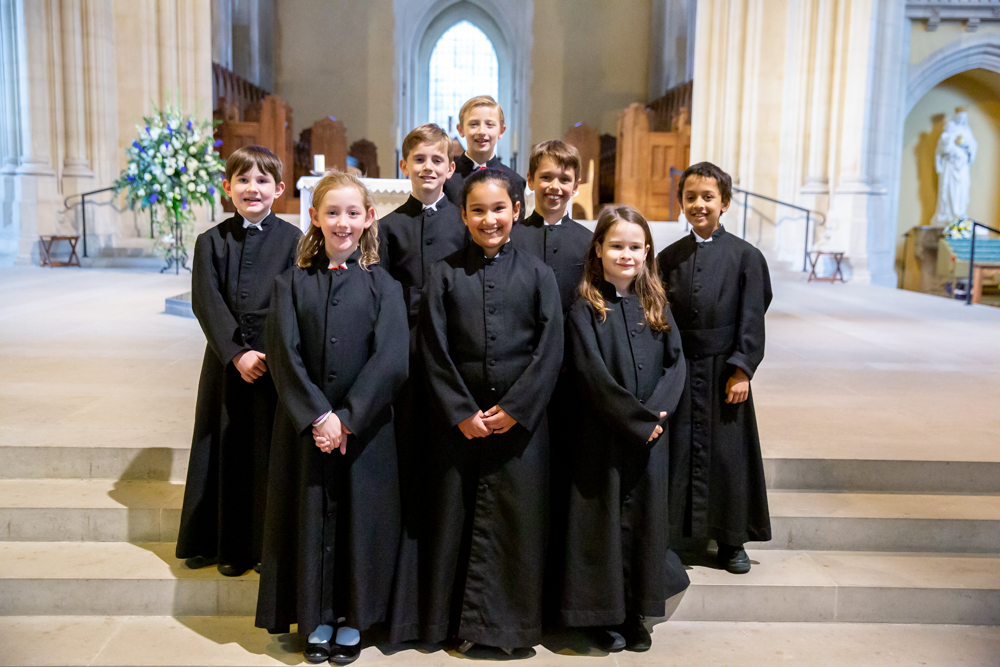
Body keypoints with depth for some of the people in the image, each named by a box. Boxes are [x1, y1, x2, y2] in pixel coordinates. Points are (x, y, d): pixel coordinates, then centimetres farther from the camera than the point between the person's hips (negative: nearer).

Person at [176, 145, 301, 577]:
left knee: (269, 454, 3)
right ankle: (226, 545, 23)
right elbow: (206, 302, -2)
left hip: (276, 360, -2)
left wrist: (269, 352, -15)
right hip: (225, 360, 2)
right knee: (225, 451, 9)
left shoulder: (293, 240, 0)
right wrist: (237, 353, -13)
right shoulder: (211, 242, 6)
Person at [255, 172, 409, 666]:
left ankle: (353, 619, 24)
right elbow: (285, 355, -5)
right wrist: (318, 415, -15)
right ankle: (317, 617, 26)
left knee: (361, 515, 7)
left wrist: (347, 417, -15)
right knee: (312, 515, 9)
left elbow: (391, 359, -9)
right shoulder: (292, 282, 4)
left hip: (365, 427, 0)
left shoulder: (382, 285, 1)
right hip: (305, 425, 1)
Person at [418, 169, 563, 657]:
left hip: (520, 418, 0)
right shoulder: (444, 274, 4)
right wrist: (462, 412, -8)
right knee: (453, 517, 6)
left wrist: (515, 407, -10)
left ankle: (505, 624, 19)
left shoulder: (537, 274, 4)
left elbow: (551, 349, -2)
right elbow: (433, 351, -1)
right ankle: (457, 622, 23)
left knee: (517, 518, 3)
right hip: (456, 419, 0)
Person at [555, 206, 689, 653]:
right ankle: (603, 616, 19)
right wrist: (638, 418, -15)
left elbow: (676, 362, 3)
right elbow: (591, 375, -13)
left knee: (644, 518, 9)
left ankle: (637, 616, 23)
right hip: (602, 436, -4)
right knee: (605, 521, 4)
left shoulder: (656, 307, 8)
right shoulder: (585, 311, -6)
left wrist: (657, 412, -12)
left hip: (651, 436, 4)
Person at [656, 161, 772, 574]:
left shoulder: (745, 256, -2)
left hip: (724, 371, -1)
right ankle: (670, 533, 19)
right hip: (678, 372, 2)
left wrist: (742, 370, -10)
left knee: (728, 455, 6)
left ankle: (731, 541, 20)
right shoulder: (668, 258, 6)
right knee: (677, 452, 6)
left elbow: (751, 319, -4)